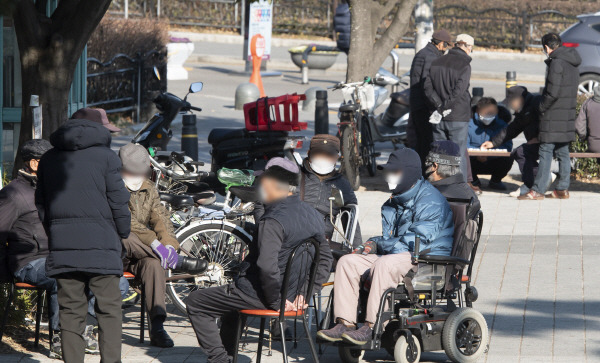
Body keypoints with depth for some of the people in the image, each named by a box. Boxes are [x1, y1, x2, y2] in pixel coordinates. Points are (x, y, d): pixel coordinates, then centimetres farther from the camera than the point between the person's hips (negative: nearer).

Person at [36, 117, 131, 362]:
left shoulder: (49, 159, 14)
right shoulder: (105, 156, 1)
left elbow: (41, 204, 16)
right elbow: (118, 201, -2)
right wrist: (122, 234, 10)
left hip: (61, 244, 3)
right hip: (100, 242, -3)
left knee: (70, 310, 6)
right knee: (109, 308, 0)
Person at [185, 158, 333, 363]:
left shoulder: (273, 221, -24)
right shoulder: (314, 216, 4)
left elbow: (267, 266, -34)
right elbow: (325, 259, 12)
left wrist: (276, 301, -21)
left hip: (259, 296, -9)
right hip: (290, 295, 9)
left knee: (195, 302, 5)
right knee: (230, 297, 36)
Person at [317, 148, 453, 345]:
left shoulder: (431, 201, -10)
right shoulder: (393, 203, 19)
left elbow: (417, 241, -18)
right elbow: (388, 237, 21)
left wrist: (379, 245, -13)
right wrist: (370, 245, -3)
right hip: (397, 256, 9)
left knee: (384, 264, -37)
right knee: (347, 262, -7)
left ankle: (371, 327, -38)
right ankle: (345, 323, -17)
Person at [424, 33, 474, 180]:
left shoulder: (436, 62, 8)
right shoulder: (464, 65, -11)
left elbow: (428, 87, 1)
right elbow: (458, 92, -18)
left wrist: (439, 106, -7)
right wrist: (442, 109, -12)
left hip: (438, 121, 5)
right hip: (458, 118, -5)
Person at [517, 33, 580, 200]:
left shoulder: (557, 62, -16)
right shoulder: (572, 62, 12)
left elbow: (553, 92, -21)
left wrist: (541, 108, -6)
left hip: (554, 116, -9)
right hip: (568, 114, 9)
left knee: (546, 152, -7)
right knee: (562, 152, 12)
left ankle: (538, 190, -6)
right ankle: (562, 189, 16)